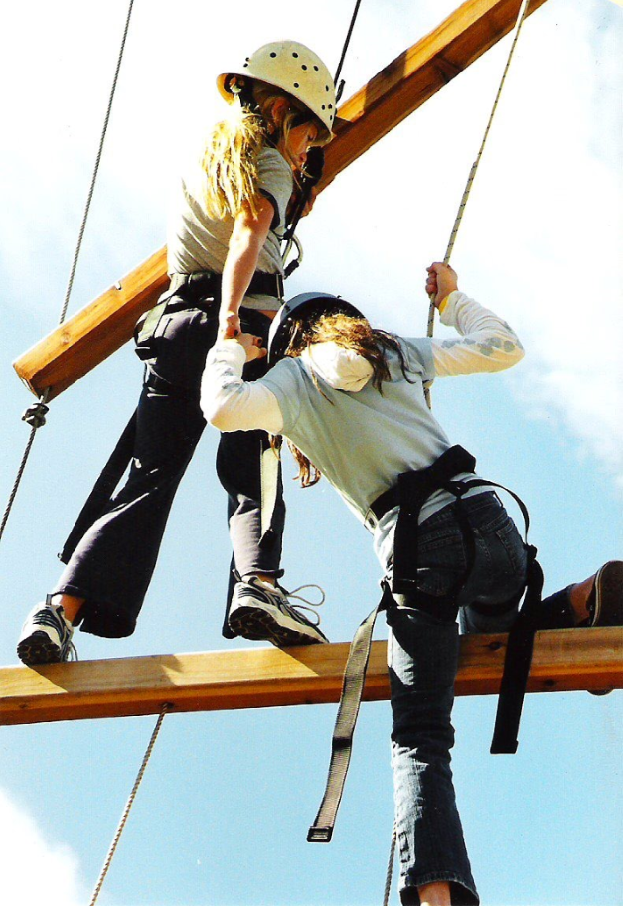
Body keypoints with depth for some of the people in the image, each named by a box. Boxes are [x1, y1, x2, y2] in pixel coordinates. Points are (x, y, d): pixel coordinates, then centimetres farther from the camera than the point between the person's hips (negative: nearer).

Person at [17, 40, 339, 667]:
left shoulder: (201, 163, 28)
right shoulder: (270, 165, 7)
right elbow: (251, 230, -14)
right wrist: (232, 313, -29)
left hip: (175, 322, 5)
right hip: (246, 324, -5)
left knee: (148, 478, -1)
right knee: (252, 477, -7)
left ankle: (64, 605, -17)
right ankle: (257, 585, -34)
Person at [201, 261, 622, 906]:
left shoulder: (289, 379, 13)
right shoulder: (394, 352, 22)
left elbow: (223, 409, -5)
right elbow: (503, 347, 27)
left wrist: (230, 351, 17)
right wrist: (451, 298, 44)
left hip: (414, 545, -4)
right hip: (485, 517, 4)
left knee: (420, 739, -4)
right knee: (485, 632, 36)